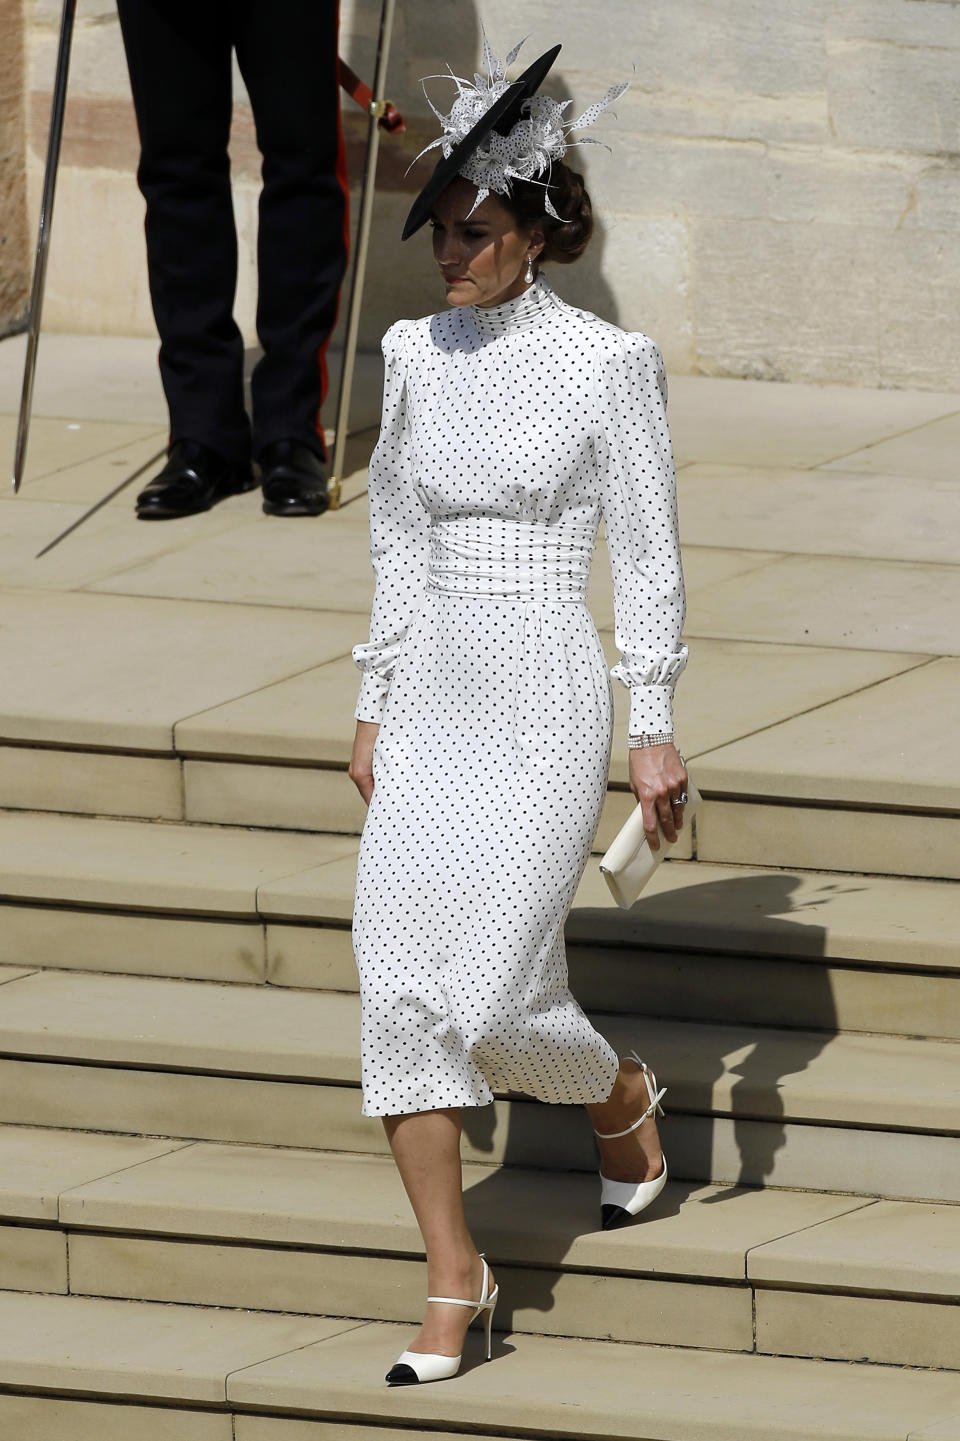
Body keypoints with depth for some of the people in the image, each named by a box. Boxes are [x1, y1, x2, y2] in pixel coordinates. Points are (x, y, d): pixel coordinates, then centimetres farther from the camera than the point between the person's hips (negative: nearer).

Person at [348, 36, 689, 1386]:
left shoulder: (605, 363, -10)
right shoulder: (419, 354, 6)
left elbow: (649, 555, -7)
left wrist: (655, 732, -8)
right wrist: (372, 709, 13)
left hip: (549, 714, -5)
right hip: (435, 709, 5)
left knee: (494, 1004, -8)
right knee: (397, 993, -4)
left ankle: (621, 1093, 28)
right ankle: (453, 1278, 5)